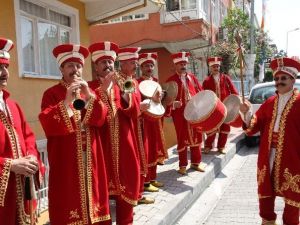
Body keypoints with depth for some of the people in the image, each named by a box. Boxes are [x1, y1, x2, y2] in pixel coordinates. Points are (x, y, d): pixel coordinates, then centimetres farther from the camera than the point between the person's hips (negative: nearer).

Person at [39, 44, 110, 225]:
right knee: (68, 196, -2)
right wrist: (67, 101, -25)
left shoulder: (89, 91, 13)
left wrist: (89, 96, -14)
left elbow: (102, 117, 0)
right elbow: (47, 124, -15)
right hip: (66, 158, -4)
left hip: (91, 156, 4)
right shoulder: (52, 93, -2)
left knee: (92, 191, 9)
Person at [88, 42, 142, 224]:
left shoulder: (125, 86, 10)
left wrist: (122, 89, -18)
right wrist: (103, 88, -21)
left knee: (127, 185, 9)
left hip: (124, 146, 3)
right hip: (102, 146, -2)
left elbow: (134, 112, -4)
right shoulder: (90, 88, 2)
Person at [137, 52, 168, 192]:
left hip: (155, 119, 8)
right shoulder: (137, 83, -10)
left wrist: (159, 98, -1)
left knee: (154, 150, 14)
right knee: (145, 152, -2)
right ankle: (145, 183, 7)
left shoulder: (156, 81, 13)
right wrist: (151, 99, -27)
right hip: (143, 120, -8)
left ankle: (152, 178, 27)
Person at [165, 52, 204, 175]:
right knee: (182, 139, 5)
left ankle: (196, 162, 28)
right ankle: (183, 165, 18)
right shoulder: (171, 80, -3)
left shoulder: (192, 77, 11)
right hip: (180, 114, -4)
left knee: (196, 137, 12)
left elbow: (201, 92, 12)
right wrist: (173, 103, -26)